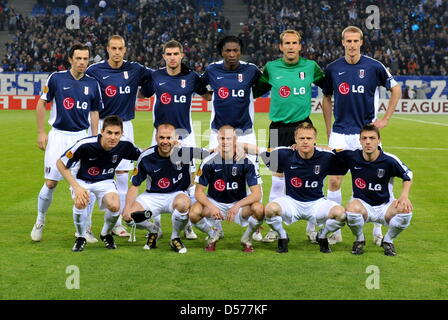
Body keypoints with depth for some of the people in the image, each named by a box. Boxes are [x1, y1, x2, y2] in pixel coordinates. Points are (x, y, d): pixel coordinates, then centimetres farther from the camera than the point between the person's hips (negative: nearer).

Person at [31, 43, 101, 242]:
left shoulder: (92, 83, 4)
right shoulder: (56, 78, -4)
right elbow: (41, 103, 2)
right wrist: (41, 132, -2)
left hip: (81, 137, 2)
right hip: (58, 136, -2)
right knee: (50, 183, -2)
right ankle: (40, 221, 21)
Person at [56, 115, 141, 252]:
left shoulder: (124, 145, -19)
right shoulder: (85, 145, -29)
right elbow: (60, 163, -16)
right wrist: (76, 187, -25)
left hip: (105, 181, 2)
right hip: (82, 180, -2)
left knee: (114, 206, -27)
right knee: (80, 203, -34)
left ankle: (106, 234, 7)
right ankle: (81, 237, -4)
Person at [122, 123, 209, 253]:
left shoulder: (184, 151, -13)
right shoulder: (145, 157, -9)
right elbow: (135, 185, -1)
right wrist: (128, 207, -15)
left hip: (177, 194, -2)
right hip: (152, 196, 2)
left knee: (182, 203, -39)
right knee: (128, 216, -24)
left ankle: (175, 237, -8)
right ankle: (152, 230, 13)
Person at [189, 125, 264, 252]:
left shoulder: (246, 162, -14)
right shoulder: (209, 161, -12)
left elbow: (257, 193, -17)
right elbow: (199, 192, -8)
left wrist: (237, 206, -32)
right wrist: (211, 207, -27)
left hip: (239, 203, -1)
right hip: (214, 203, 1)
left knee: (259, 209, -32)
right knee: (194, 212, -29)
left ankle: (246, 238, 2)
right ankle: (212, 235, 5)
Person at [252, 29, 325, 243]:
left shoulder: (310, 66, 2)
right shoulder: (271, 68, 2)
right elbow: (256, 91, 16)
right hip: (279, 127, 0)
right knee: (278, 177, 3)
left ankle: (312, 227, 11)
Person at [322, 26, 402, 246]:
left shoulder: (374, 67, -4)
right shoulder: (332, 69, 3)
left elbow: (396, 89, 7)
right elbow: (326, 98, 14)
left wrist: (385, 119, 2)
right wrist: (328, 131, 10)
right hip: (340, 133, 2)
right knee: (334, 180, -4)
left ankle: (377, 230, 14)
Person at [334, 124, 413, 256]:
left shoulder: (389, 160, -13)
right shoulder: (352, 156, -10)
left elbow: (408, 175, 3)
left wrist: (404, 196, -12)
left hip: (384, 207, 1)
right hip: (362, 204, 0)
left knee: (405, 210, -30)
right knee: (352, 208, -37)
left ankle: (388, 240, 2)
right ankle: (359, 240, -2)